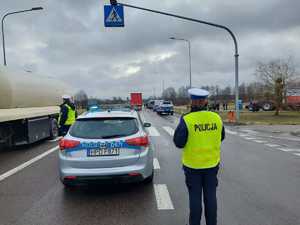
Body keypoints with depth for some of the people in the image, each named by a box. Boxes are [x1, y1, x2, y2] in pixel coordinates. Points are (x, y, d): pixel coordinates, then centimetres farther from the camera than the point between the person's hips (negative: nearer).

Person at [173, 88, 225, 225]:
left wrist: (181, 125, 0)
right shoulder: (216, 118, -4)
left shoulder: (187, 120, -18)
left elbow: (179, 143, -12)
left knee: (195, 196, 10)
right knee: (210, 195, 15)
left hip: (192, 165, -3)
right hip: (212, 164, 3)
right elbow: (221, 137, 10)